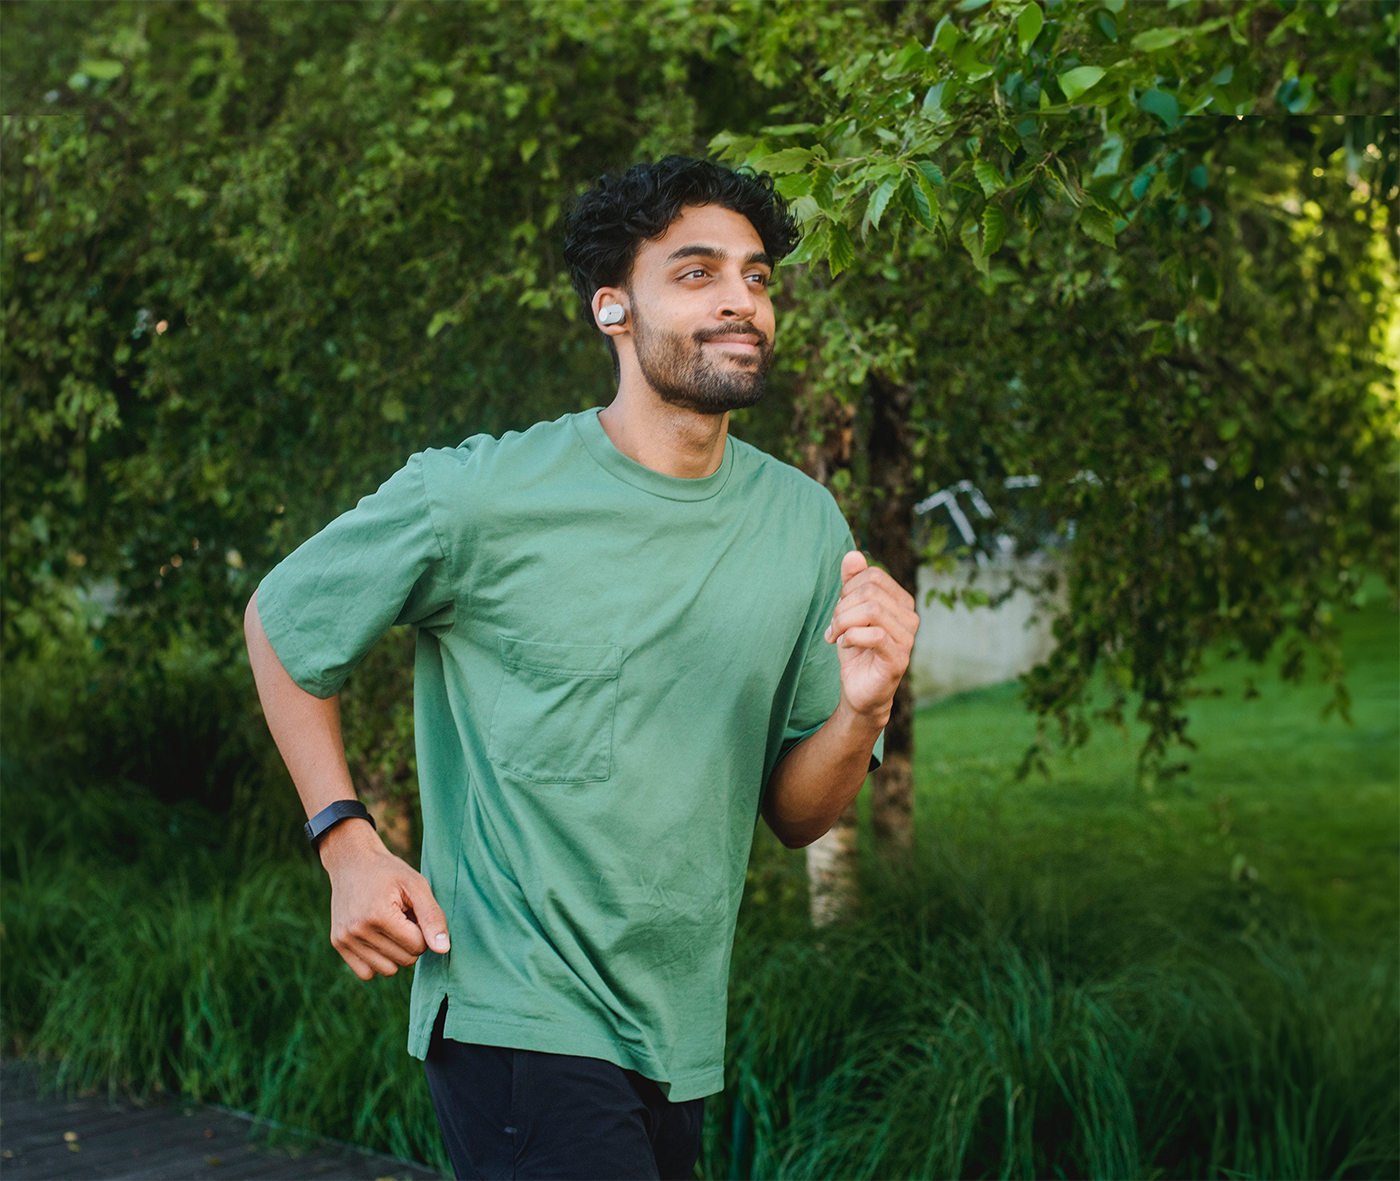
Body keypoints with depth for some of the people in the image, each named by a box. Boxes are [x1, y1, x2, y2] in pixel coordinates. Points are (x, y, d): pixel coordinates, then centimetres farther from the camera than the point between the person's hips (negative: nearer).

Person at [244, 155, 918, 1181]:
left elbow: (795, 817, 5)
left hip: (682, 1038, 6)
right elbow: (279, 621, 3)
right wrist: (348, 844, -6)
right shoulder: (481, 496, -13)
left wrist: (860, 713, -16)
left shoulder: (806, 526, 1)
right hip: (519, 1014, -5)